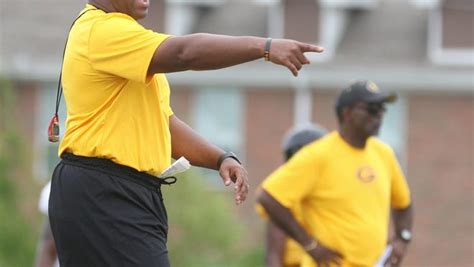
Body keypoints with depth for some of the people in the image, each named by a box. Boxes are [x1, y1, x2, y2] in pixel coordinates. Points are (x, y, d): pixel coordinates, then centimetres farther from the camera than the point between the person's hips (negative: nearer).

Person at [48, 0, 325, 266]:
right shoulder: (102, 31, -13)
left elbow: (161, 122, 22)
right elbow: (185, 52, -27)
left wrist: (221, 158, 8)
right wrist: (265, 47, -29)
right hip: (101, 195, -10)